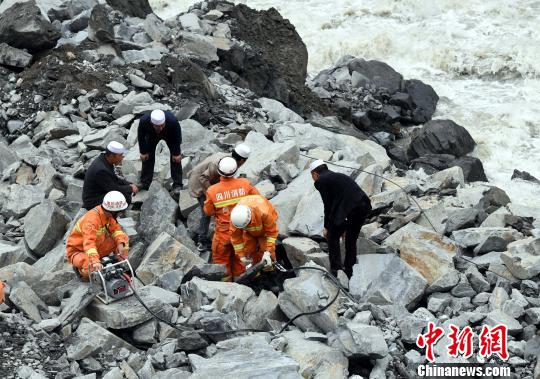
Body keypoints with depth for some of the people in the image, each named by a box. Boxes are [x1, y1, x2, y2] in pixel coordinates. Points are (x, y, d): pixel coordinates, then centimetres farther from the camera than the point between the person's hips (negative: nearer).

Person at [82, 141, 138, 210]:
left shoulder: (104, 160, 0)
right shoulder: (101, 170, -29)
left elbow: (114, 179, 14)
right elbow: (113, 189, -21)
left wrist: (129, 184, 1)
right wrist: (130, 188, -7)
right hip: (93, 202, -10)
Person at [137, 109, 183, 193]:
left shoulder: (173, 121, -44)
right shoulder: (144, 121, -41)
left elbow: (177, 138, -25)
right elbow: (141, 137, -19)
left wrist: (176, 153, -19)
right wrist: (143, 152, -12)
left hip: (170, 135, -1)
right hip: (152, 136, 1)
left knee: (176, 158, -10)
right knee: (148, 157, -4)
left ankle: (177, 185, 0)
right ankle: (144, 184, 8)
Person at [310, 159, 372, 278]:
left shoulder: (321, 181, 6)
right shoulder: (339, 176, 30)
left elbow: (328, 205, 3)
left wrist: (327, 227, 14)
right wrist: (344, 227, 35)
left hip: (350, 209, -8)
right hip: (364, 206, 8)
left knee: (332, 237, 8)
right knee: (351, 240, 22)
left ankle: (335, 272, 5)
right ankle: (350, 272, 27)